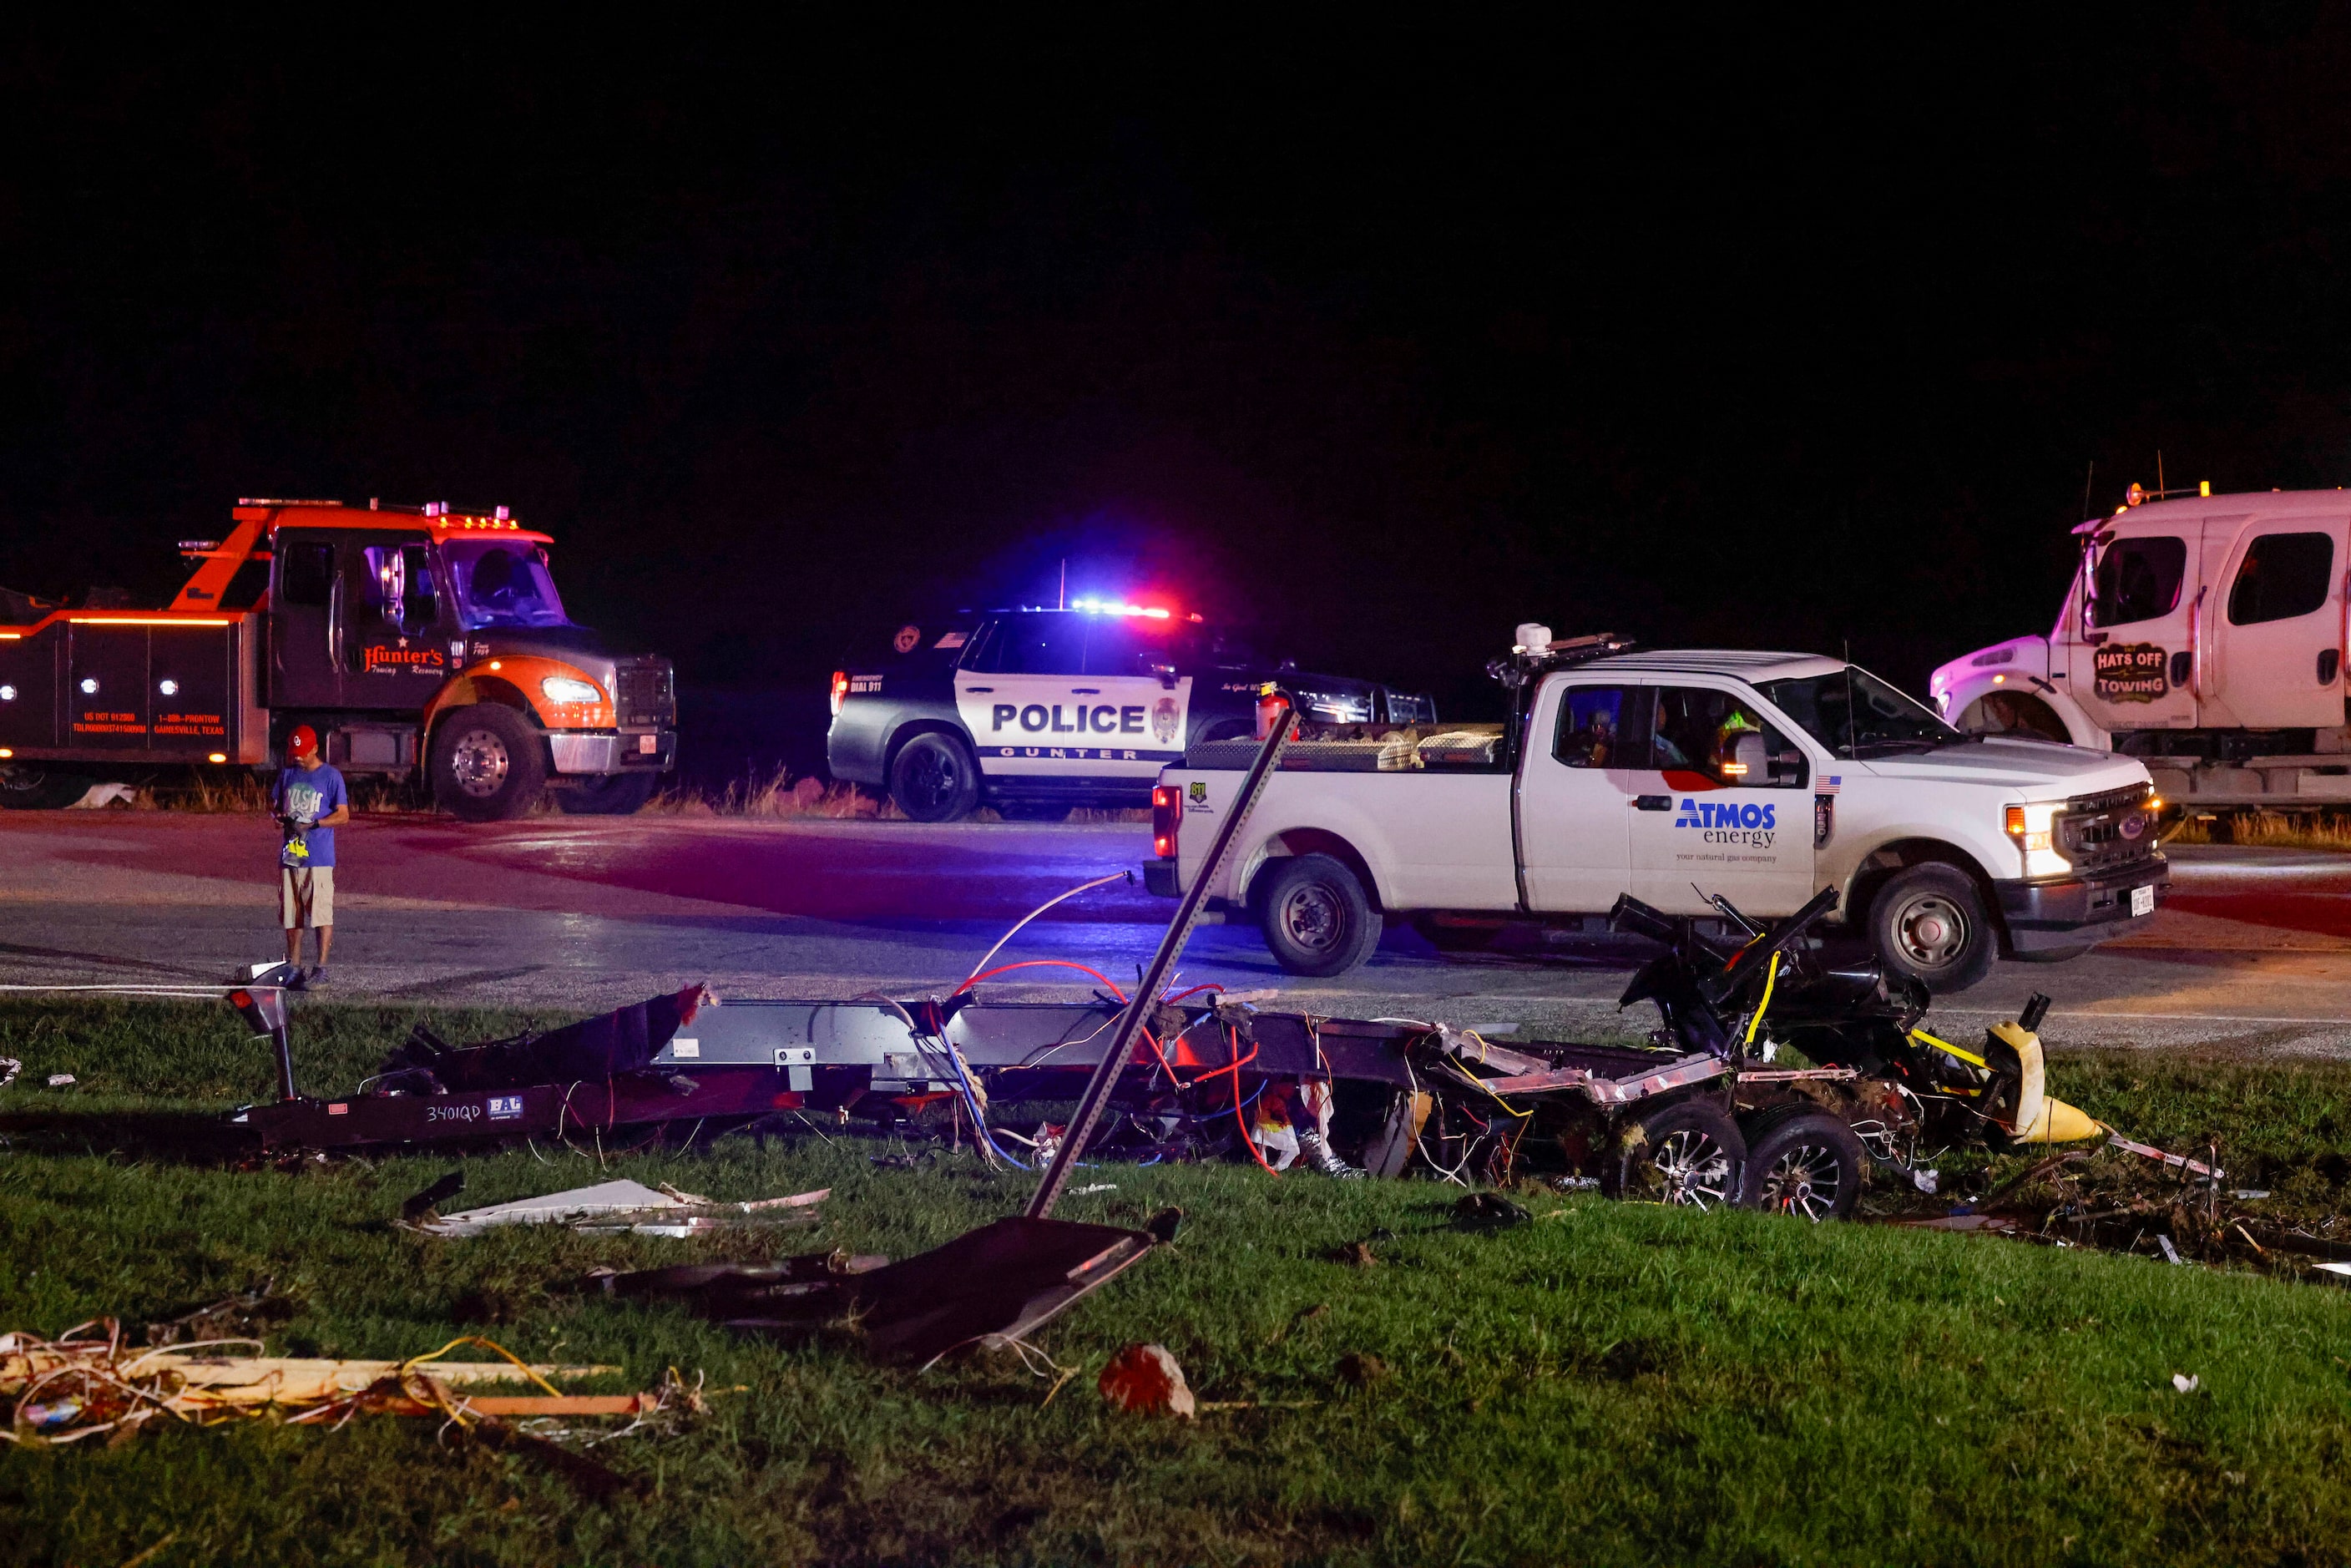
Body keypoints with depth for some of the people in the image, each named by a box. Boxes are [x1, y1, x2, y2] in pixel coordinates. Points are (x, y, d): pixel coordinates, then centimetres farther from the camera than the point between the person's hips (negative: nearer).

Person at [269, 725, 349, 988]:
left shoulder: (331, 777, -2)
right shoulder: (286, 775, 14)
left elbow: (343, 815, -4)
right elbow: (274, 805, 22)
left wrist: (313, 824, -16)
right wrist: (279, 816, -2)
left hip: (319, 857, -5)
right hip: (289, 855, 5)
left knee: (321, 914, -9)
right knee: (291, 914, 8)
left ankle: (321, 969, -6)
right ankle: (294, 968, 15)